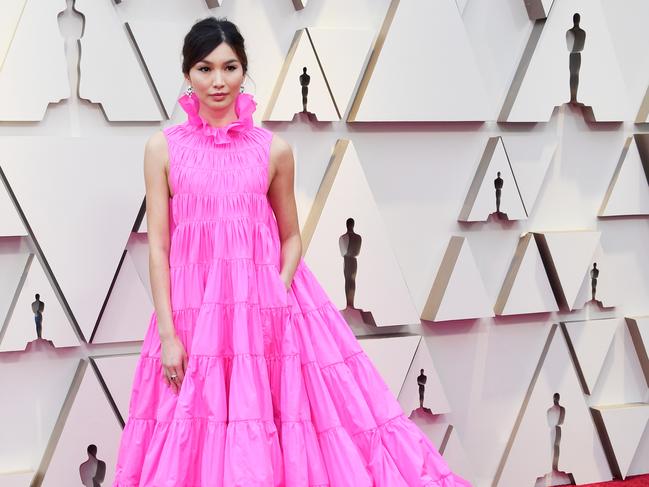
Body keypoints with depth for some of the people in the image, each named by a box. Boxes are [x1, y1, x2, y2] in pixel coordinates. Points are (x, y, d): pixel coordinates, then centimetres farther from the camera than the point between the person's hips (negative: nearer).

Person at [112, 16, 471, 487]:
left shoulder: (274, 149, 3)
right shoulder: (164, 148, 2)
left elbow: (291, 237, 11)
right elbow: (158, 244, 0)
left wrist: (278, 296, -7)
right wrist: (167, 333, -6)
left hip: (266, 304, 1)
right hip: (192, 308, 0)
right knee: (196, 445, 4)